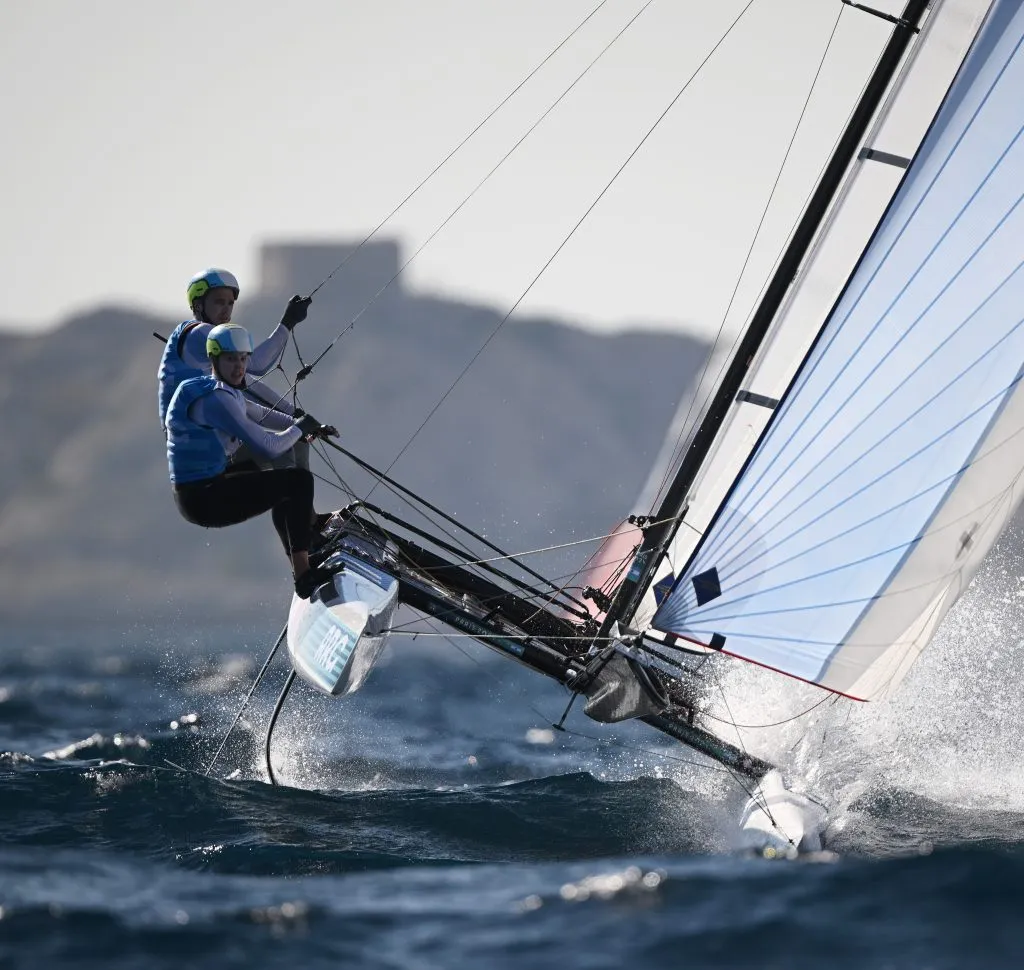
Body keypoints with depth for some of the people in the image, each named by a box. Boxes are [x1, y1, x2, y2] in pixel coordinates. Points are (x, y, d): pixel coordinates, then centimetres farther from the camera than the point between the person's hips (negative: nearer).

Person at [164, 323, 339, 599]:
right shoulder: (215, 398, -20)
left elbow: (262, 416, 25)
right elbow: (267, 446, -21)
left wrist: (311, 427, 15)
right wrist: (300, 428, -3)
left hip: (196, 491, 11)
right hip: (204, 499, -11)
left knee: (282, 483, 31)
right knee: (299, 480, -10)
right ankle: (304, 574, -10)